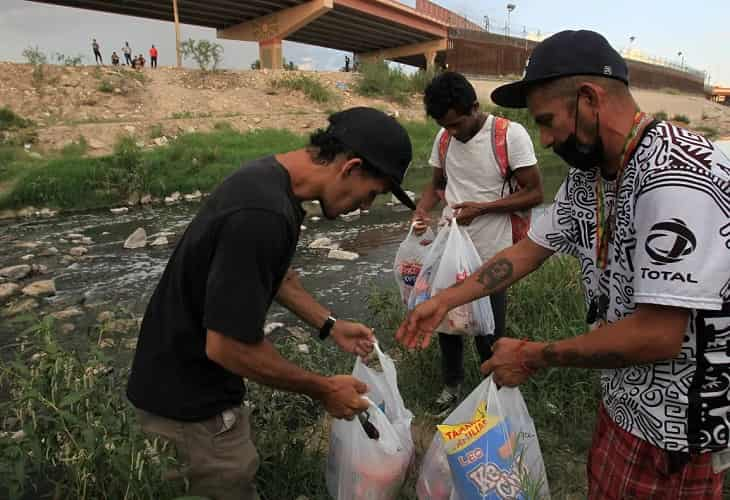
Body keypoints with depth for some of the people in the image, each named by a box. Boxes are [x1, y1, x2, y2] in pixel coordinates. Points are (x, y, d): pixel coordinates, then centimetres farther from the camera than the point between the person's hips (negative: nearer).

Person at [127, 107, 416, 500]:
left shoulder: (271, 176, -3)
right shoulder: (262, 216, -36)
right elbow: (228, 346, -30)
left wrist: (330, 326, 9)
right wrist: (322, 390, -17)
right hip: (188, 393, -9)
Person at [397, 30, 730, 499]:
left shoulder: (674, 175, -29)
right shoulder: (586, 176, 0)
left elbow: (657, 336, -29)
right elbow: (529, 250, 8)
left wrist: (533, 357, -18)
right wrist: (444, 300, 8)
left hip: (676, 420, -7)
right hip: (626, 397, 7)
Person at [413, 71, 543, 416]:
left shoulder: (511, 135, -14)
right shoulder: (443, 138, 2)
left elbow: (535, 193, -11)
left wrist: (482, 208, -20)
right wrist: (422, 210, -7)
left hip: (490, 256, -4)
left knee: (489, 333, 10)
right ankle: (452, 385, 40)